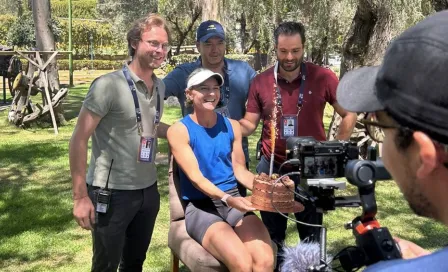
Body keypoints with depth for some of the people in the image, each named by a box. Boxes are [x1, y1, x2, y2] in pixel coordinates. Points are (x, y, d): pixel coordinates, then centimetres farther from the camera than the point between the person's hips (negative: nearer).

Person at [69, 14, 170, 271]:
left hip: (148, 190, 6)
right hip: (112, 193, -6)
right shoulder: (109, 85, -15)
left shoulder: (160, 86, 6)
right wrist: (81, 196, -17)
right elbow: (79, 139, -14)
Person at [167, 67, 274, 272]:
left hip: (234, 201, 4)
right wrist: (227, 198, -28)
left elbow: (240, 170, 9)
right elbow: (195, 177, -12)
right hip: (200, 206, -4)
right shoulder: (179, 130, -3)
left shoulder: (231, 126, 11)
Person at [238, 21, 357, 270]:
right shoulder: (260, 82, -5)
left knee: (312, 235, 12)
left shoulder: (323, 78, -9)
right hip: (271, 168, 1)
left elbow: (349, 114, 1)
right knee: (273, 235, 14)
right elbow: (249, 125, 1)